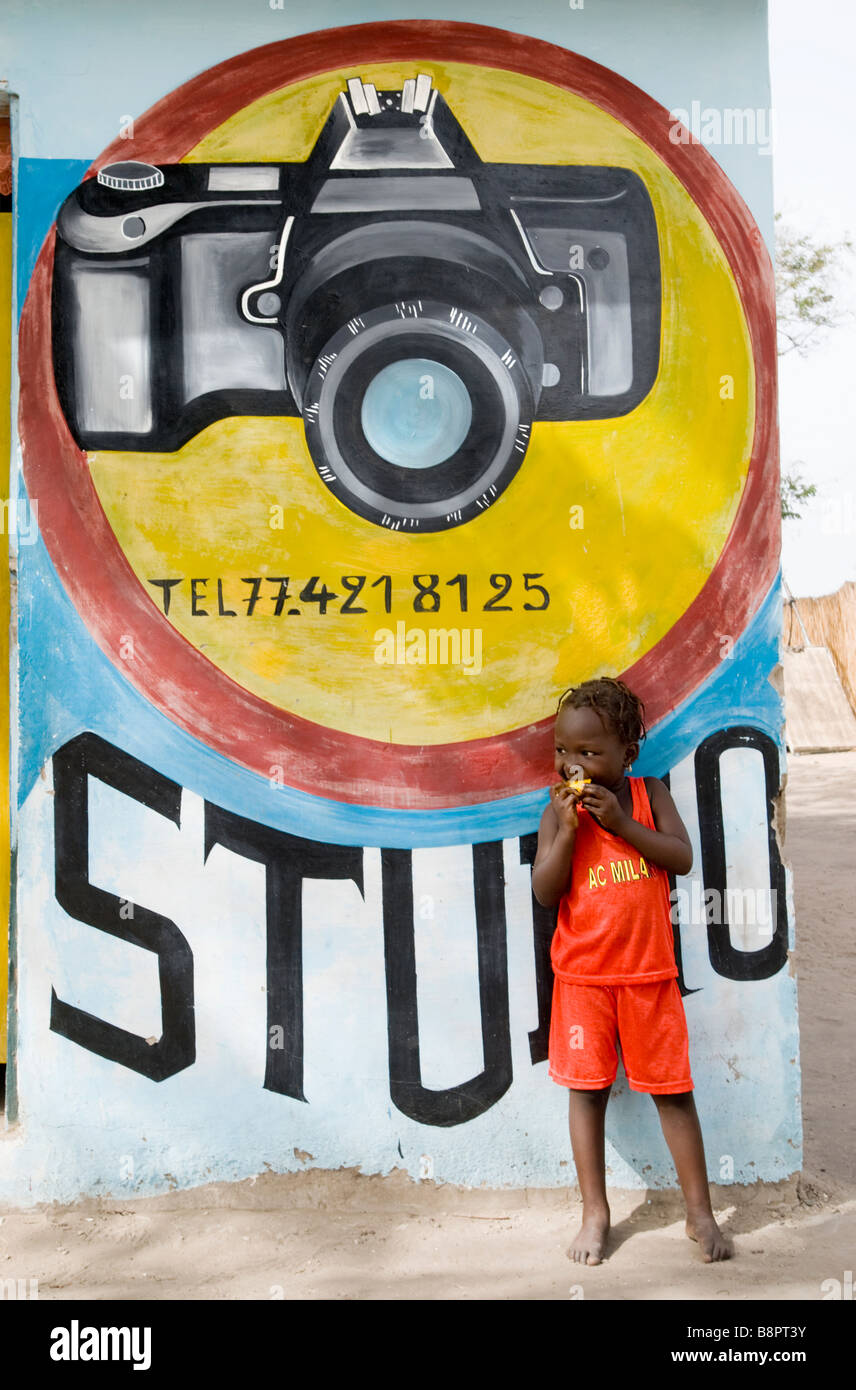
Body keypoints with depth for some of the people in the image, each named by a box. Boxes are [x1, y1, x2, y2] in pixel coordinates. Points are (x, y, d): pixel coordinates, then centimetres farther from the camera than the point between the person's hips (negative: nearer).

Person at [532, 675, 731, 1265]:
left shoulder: (650, 793, -1)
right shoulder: (557, 811, -4)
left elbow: (682, 858, -11)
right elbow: (545, 892, -10)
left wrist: (620, 822, -20)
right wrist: (568, 828, -20)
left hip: (650, 973, 0)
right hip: (582, 974, 0)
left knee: (673, 1090, 8)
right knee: (587, 1089, 9)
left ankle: (700, 1213, 25)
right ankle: (596, 1212, 25)